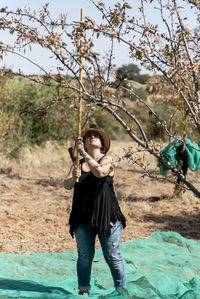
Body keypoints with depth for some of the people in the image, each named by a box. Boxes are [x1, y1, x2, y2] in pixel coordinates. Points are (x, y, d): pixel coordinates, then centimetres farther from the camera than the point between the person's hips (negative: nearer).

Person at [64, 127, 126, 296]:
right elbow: (66, 185, -3)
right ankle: (84, 290, 18)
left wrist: (84, 153, -24)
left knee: (113, 256, 2)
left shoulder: (107, 160, 0)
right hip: (83, 217, 3)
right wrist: (74, 177, -25)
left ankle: (121, 289, 13)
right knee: (85, 256, 6)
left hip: (107, 216, -3)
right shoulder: (78, 164, 9)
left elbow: (99, 172, -23)